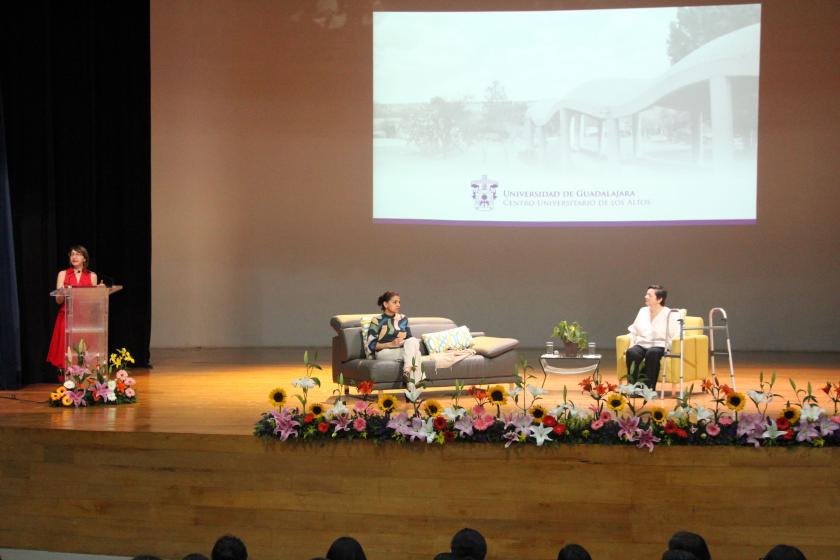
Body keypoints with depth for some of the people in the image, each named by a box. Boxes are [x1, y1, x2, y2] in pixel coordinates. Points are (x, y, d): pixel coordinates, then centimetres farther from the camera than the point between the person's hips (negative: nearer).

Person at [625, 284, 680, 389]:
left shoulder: (669, 315, 2)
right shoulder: (642, 311, 18)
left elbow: (675, 337, -5)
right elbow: (633, 331, 22)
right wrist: (631, 344, 6)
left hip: (659, 346, -4)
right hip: (641, 345, 4)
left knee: (652, 353, -39)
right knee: (631, 352, -31)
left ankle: (649, 388, -36)